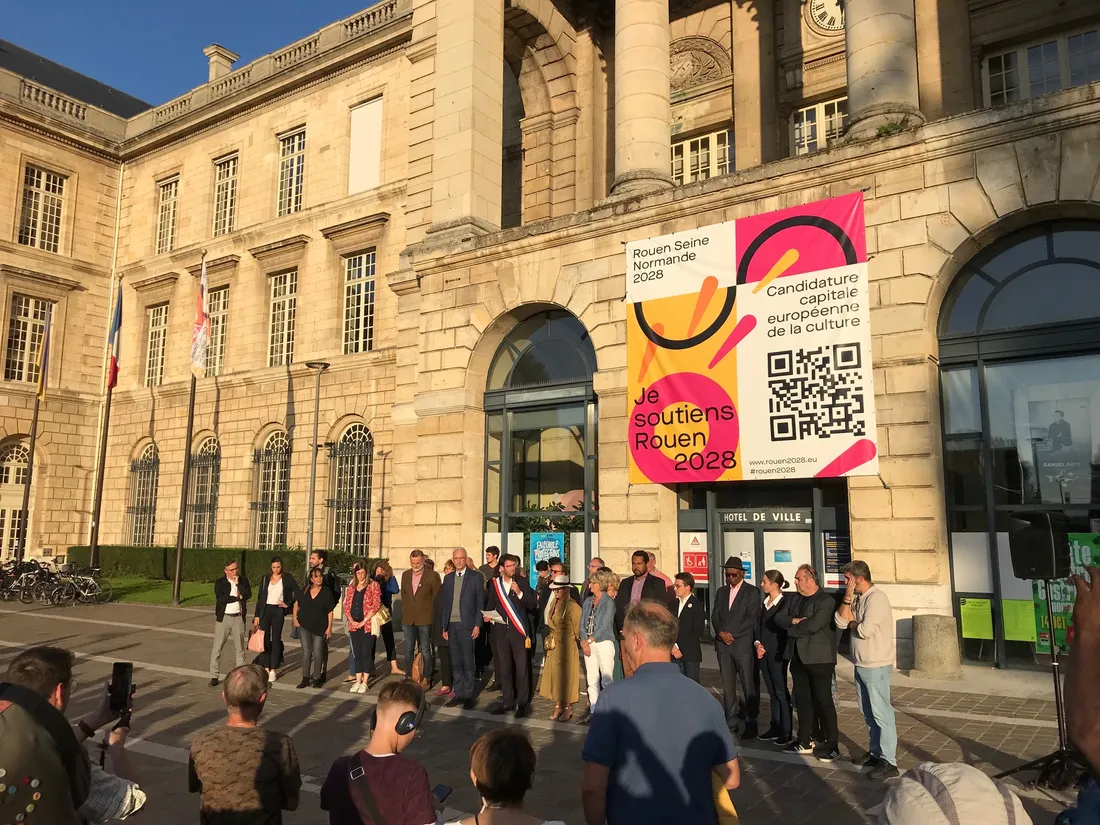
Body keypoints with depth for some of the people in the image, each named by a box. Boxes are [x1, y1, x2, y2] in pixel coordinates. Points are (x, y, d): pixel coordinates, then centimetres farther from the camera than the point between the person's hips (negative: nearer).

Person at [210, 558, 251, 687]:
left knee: (240, 647, 8)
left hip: (238, 617, 2)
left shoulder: (243, 580, 5)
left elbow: (248, 595, -9)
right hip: (223, 618, -2)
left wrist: (238, 583, -14)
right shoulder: (220, 583, -2)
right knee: (217, 648, -1)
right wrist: (238, 597, -11)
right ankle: (214, 676, 6)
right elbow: (220, 598, -17)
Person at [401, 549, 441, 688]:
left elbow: (437, 597, -3)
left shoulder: (433, 575, -7)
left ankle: (426, 679, 12)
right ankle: (408, 677, 19)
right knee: (408, 650, 11)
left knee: (425, 650, 3)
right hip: (408, 619, 4)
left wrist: (434, 616, -3)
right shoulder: (405, 575, 7)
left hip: (425, 619, -4)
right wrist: (405, 610, 11)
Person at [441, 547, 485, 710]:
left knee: (467, 663, 0)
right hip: (451, 625, 4)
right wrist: (444, 627, 9)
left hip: (467, 625, -4)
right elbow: (445, 603, 13)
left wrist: (477, 625, -10)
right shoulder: (448, 578, 12)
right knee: (455, 663, 9)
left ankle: (468, 695, 9)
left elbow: (480, 602, -3)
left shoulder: (476, 577, -1)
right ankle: (458, 694, 17)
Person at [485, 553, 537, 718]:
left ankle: (522, 703, 7)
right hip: (501, 630, 3)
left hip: (518, 630, -3)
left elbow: (532, 605, -5)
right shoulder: (495, 584, 6)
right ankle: (507, 701, 21)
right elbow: (490, 605, 14)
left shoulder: (521, 582, 0)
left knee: (521, 668, -1)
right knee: (504, 668, 10)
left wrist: (519, 592, -18)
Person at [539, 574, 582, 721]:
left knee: (565, 675, 0)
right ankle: (558, 707, 18)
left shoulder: (572, 606, -17)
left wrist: (576, 638, 1)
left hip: (567, 646, -7)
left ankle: (568, 708, 12)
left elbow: (578, 626, -11)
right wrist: (551, 636, 12)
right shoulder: (553, 603, 7)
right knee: (554, 674, 9)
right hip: (553, 645, 7)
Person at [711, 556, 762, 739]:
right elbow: (715, 616, 12)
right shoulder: (721, 592, 16)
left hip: (744, 644, -5)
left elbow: (752, 618, -8)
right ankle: (730, 720, 15)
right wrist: (721, 633, -6)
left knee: (749, 685, -4)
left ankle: (750, 722, 4)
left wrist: (732, 635, -11)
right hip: (723, 644, 5)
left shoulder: (752, 592, 0)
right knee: (727, 685, 8)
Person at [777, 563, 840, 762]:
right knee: (802, 700, 13)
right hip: (798, 657, 8)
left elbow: (813, 625, -24)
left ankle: (832, 745, 8)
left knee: (824, 702, -1)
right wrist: (794, 620, -14)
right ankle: (805, 741, 23)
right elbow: (779, 618, 6)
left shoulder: (826, 601, -12)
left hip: (819, 658, -7)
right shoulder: (797, 600, 14)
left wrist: (792, 629, -9)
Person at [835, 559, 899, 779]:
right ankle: (876, 752, 29)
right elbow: (840, 621, 1)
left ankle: (889, 762, 3)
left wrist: (851, 623, -6)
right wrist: (848, 597, -7)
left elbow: (865, 630, -26)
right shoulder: (857, 598, 9)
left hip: (876, 666, -9)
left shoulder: (876, 598, -18)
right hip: (861, 665, 9)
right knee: (868, 713, 17)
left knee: (881, 713, -3)